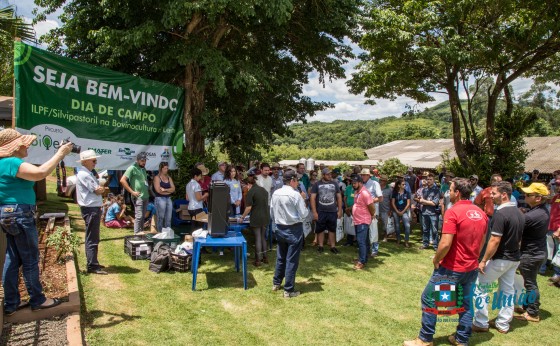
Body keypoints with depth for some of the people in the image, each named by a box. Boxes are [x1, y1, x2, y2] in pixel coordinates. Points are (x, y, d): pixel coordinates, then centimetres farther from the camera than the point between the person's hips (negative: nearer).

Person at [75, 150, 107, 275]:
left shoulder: (88, 174, 18)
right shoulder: (84, 175, -14)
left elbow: (99, 189, 16)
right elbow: (98, 191, -14)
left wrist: (100, 188, -3)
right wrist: (101, 188, 4)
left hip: (94, 208, 11)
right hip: (91, 209, -11)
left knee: (92, 238, 16)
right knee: (92, 239, -8)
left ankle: (92, 263, 25)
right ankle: (92, 266, -4)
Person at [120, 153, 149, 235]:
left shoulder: (143, 169, 15)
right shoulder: (132, 168, -8)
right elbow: (122, 180, -15)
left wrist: (148, 191, 13)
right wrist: (132, 192, -15)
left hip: (146, 196, 8)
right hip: (138, 196, -8)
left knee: (143, 216, 13)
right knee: (139, 216, -10)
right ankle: (137, 234, -6)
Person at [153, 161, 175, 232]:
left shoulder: (169, 178, 16)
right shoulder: (157, 178, -1)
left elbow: (173, 189, 5)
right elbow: (158, 190, -11)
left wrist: (165, 190, -11)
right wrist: (169, 191, 0)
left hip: (169, 199, 6)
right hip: (160, 199, -6)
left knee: (168, 219, 5)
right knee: (160, 218, -5)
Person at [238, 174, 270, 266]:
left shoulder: (251, 192, -11)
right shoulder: (263, 190, 10)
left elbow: (248, 208, -14)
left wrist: (242, 218, -3)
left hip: (256, 218, -6)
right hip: (266, 217, 6)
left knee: (258, 238, 0)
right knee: (263, 237, 17)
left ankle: (258, 260, 5)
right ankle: (264, 257, 21)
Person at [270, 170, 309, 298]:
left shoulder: (275, 193, 2)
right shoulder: (295, 194, -17)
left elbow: (272, 213, 10)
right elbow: (303, 214, -13)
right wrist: (304, 203, 4)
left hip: (280, 229, 6)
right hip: (294, 230, -6)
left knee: (280, 257, 20)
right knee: (292, 260, 1)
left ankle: (276, 283, 32)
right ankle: (288, 290, 7)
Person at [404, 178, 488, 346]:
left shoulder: (453, 212, -20)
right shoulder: (481, 213, 4)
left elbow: (445, 244, -24)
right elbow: (482, 242, 14)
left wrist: (436, 260, -8)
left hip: (452, 268, -7)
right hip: (472, 268, 7)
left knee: (429, 299, 6)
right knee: (466, 304, 17)